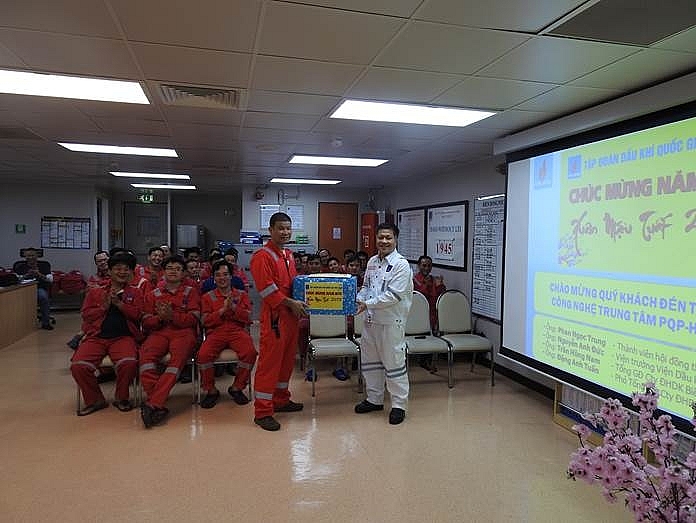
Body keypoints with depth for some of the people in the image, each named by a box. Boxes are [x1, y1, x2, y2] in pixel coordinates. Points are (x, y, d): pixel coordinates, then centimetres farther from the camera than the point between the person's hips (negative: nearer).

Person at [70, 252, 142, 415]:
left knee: (129, 363, -31)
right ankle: (95, 400, 2)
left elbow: (137, 314, -1)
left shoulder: (135, 292, 13)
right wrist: (103, 307, -6)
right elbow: (86, 314, 10)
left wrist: (118, 303, -10)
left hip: (123, 336, -2)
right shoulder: (94, 292, 17)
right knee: (78, 365, -23)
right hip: (96, 337, 2)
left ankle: (121, 397, -2)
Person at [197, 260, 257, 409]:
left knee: (250, 352, -30)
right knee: (203, 354, -30)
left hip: (237, 331, 0)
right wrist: (223, 309, -9)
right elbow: (206, 321, 3)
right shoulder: (208, 297, 15)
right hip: (216, 332, 0)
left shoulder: (242, 294, 15)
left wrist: (233, 307, -12)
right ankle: (211, 390, -6)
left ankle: (236, 388, -7)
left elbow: (247, 318, 3)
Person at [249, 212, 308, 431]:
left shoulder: (288, 255, 15)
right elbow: (267, 289, -20)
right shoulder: (262, 256, -13)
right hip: (274, 316, -9)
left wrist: (299, 304, 10)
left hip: (291, 315, 9)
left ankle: (281, 400, 31)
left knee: (287, 359, 17)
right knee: (269, 362, -4)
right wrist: (290, 303, -19)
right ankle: (262, 412, 5)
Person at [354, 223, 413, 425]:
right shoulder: (372, 261, 10)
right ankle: (375, 399, 33)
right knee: (370, 360, 16)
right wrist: (357, 301, 1)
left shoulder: (401, 264, -13)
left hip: (391, 322, -8)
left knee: (394, 362, 2)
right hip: (371, 319, 8)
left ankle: (399, 405, 16)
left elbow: (393, 295, -20)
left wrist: (367, 304, -21)